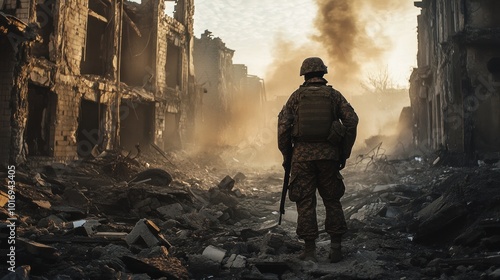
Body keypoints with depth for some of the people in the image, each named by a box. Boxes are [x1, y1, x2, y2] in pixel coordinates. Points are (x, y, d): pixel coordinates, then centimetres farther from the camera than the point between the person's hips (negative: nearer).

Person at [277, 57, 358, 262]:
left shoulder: (297, 96, 5)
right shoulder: (334, 95, 6)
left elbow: (283, 126, -3)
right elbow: (351, 121, -2)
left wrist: (286, 154, 7)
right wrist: (344, 153, 5)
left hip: (302, 155, -1)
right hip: (328, 154, 1)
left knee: (305, 202, 4)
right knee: (332, 200, 12)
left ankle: (310, 251, 5)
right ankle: (336, 248, 12)